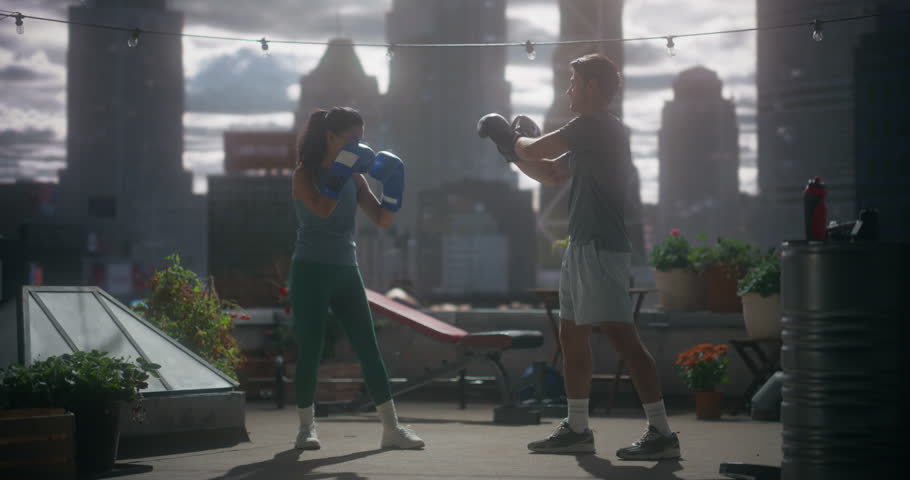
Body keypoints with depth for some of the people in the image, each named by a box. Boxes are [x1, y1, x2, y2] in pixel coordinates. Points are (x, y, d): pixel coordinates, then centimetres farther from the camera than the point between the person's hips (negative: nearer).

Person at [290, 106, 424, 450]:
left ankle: (392, 428, 1)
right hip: (311, 272, -5)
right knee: (310, 351, -3)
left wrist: (393, 183, -3)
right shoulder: (305, 174, -5)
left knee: (369, 349, 1)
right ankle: (306, 427, 9)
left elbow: (383, 220, 9)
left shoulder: (354, 177, 11)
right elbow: (322, 209, -24)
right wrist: (342, 172, -21)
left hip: (346, 272, 5)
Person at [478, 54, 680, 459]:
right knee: (572, 336, 15)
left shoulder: (595, 126, -12)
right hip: (582, 246, 11)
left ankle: (661, 433, -17)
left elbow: (535, 151, -12)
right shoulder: (592, 133, 20)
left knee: (622, 336, -15)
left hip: (602, 247, -11)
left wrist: (509, 139, 9)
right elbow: (553, 175, 27)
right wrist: (512, 150, 17)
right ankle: (576, 429, 22)